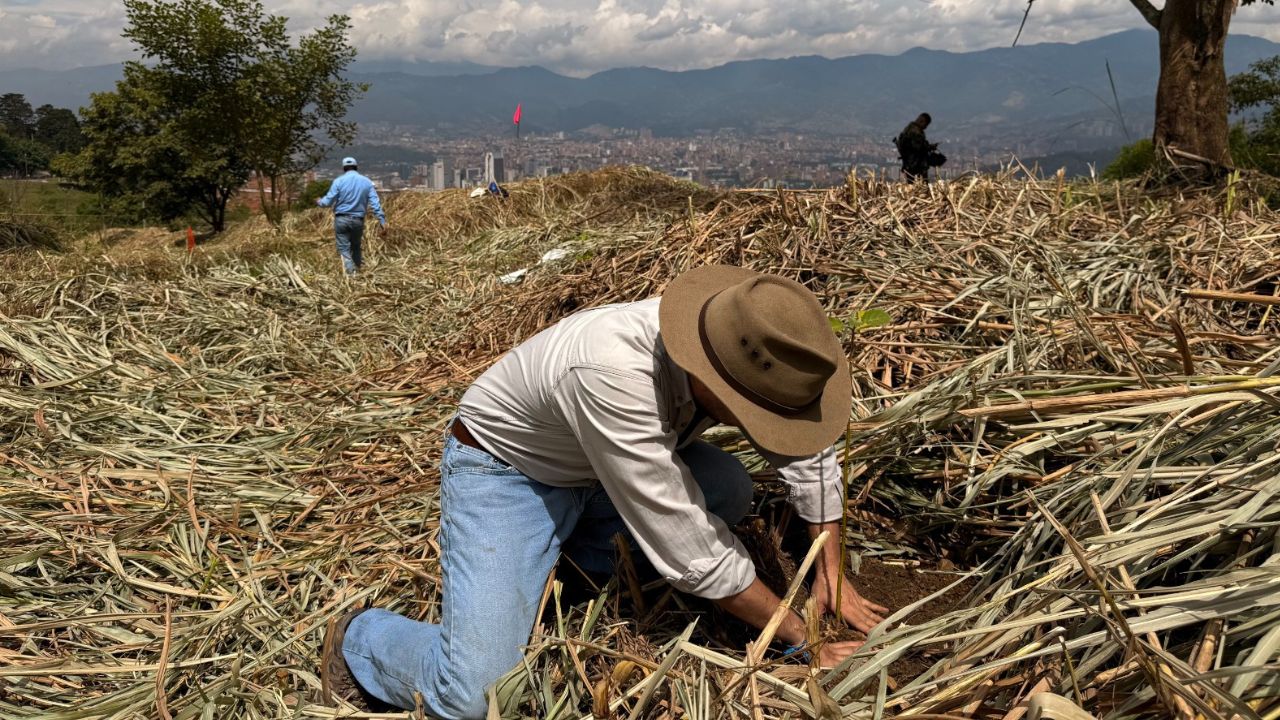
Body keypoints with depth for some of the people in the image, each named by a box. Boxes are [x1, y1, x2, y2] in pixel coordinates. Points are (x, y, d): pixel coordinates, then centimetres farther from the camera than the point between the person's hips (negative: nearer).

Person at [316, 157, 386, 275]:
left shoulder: (339, 181, -4)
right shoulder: (367, 182, 2)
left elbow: (328, 201, -4)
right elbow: (375, 203, -5)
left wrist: (319, 202, 18)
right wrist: (382, 219, -5)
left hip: (341, 219, -2)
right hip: (358, 220, 2)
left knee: (344, 248, 2)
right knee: (356, 246, 20)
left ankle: (351, 273, -10)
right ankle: (357, 269, 23)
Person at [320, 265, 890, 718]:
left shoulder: (746, 347, -21)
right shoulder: (616, 375, -41)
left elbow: (808, 448, -2)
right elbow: (690, 554, -34)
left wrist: (832, 576, -3)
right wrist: (802, 640, -23)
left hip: (592, 468, 7)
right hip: (503, 469, -7)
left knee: (731, 492, -12)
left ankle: (575, 546, 10)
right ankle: (358, 639, 12)